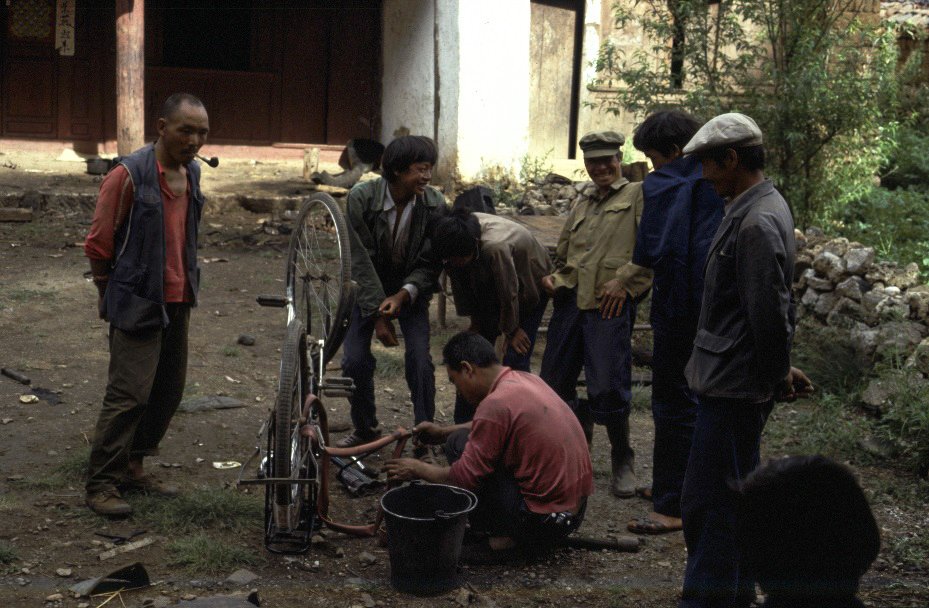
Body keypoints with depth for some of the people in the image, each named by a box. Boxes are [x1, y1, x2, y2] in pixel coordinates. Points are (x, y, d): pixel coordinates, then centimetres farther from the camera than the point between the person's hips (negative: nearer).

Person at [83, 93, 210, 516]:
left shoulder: (191, 172, 9)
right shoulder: (129, 175, -15)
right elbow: (97, 245, -8)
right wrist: (113, 295, 2)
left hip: (177, 303, 8)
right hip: (138, 306, -8)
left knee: (168, 391, 13)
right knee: (129, 394, -9)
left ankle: (132, 466, 27)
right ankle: (101, 484, 2)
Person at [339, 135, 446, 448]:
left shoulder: (434, 203, -19)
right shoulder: (361, 197, -23)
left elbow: (429, 262, -14)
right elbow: (361, 259, -21)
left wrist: (402, 296, -31)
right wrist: (378, 314, -22)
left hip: (410, 289, 0)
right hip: (367, 286, 0)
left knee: (419, 360, -14)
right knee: (355, 360, -8)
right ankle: (365, 429, 16)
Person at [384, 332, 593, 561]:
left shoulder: (496, 403, -19)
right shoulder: (527, 379, 7)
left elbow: (464, 478, -14)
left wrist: (419, 470, 2)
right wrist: (442, 432, 23)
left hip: (544, 520, -9)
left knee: (459, 444, -4)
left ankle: (502, 537, -2)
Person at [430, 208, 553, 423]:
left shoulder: (496, 247, -43)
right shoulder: (456, 240, -23)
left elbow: (509, 294, -29)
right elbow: (461, 282, -7)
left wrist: (511, 331, -15)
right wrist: (475, 319, -2)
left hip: (530, 286, -6)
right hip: (490, 287, 6)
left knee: (515, 360, -13)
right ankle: (463, 423, 12)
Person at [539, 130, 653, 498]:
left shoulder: (637, 195, 4)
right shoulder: (581, 204, 23)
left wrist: (623, 279, -14)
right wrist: (556, 279, 10)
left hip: (610, 305, -6)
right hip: (570, 300, 6)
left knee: (608, 389, -10)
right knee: (553, 382, 7)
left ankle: (622, 461, 12)